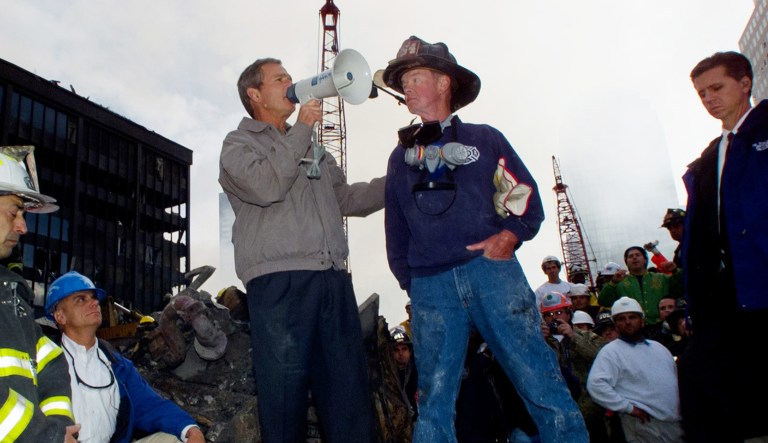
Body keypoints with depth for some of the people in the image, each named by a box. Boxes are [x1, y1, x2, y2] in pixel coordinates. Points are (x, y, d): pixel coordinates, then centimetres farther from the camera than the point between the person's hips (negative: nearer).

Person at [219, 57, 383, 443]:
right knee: (285, 396, -2)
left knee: (350, 393, 4)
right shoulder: (238, 144, 10)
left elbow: (346, 198, 27)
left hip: (334, 280, 6)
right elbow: (267, 186, -11)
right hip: (279, 283, -5)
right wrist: (301, 129, -1)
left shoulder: (311, 148, 28)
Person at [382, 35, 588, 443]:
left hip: (491, 270, -2)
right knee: (434, 398, 3)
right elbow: (396, 230, 20)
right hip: (430, 286, 3)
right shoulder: (400, 157, 20)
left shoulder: (483, 139, 13)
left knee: (539, 381, -4)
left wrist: (510, 235, -11)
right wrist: (409, 282, 12)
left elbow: (528, 196, 8)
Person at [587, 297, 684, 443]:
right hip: (647, 424, -6)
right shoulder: (611, 351, -8)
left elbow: (675, 377, 26)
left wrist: (681, 404, 9)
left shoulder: (658, 347, 17)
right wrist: (628, 407, -18)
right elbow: (595, 384, -20)